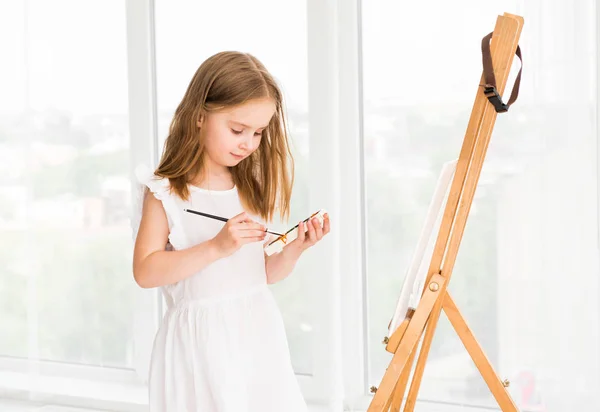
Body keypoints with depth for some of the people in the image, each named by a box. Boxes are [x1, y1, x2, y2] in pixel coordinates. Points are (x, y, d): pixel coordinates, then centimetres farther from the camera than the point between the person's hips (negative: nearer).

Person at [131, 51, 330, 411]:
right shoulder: (165, 191, -6)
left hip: (257, 335, 4)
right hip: (201, 341, -4)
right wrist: (216, 247, -22)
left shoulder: (252, 187, 7)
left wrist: (294, 250, -8)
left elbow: (263, 273, 13)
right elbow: (145, 272, -15)